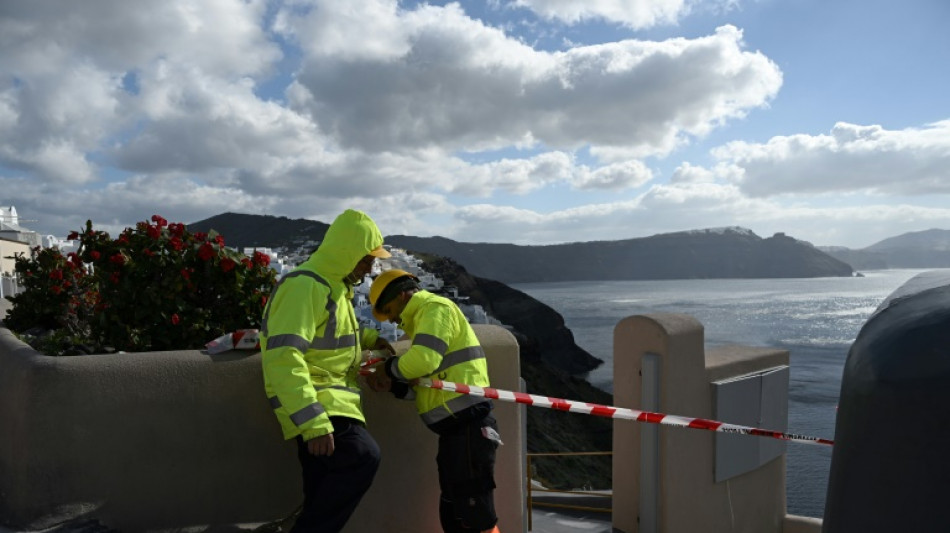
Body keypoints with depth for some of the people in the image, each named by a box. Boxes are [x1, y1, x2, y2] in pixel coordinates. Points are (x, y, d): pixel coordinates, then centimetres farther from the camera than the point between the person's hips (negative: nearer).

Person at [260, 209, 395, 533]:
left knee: (324, 496, 11)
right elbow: (283, 356, -29)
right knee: (363, 457, -27)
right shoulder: (306, 286, -19)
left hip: (329, 400, 10)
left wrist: (368, 338, 21)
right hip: (314, 403, -10)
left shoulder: (333, 286, 15)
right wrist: (312, 422, -34)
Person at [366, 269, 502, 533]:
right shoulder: (425, 316, 24)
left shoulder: (435, 308, -6)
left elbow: (424, 360, -22)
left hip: (467, 424, -11)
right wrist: (393, 385, 8)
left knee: (474, 510, -10)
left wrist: (390, 368, -4)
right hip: (456, 426, 11)